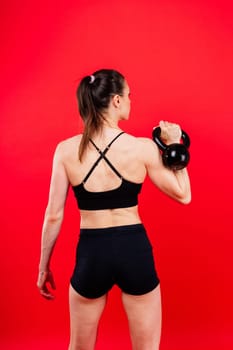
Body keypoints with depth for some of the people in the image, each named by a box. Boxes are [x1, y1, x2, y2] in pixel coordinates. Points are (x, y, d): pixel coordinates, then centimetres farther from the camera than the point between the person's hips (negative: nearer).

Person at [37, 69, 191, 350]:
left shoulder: (66, 150, -7)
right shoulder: (143, 148, -10)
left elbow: (53, 216, -3)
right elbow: (183, 195, 2)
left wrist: (43, 267, 9)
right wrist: (174, 146, 8)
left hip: (91, 253, 1)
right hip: (135, 250, -1)